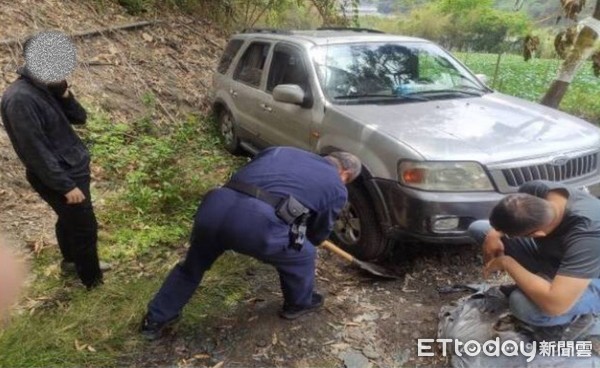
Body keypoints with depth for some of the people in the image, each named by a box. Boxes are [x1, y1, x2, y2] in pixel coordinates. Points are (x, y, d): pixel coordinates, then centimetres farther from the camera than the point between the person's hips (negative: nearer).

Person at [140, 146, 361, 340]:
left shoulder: (281, 151, 31)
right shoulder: (337, 188, 20)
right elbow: (319, 234, 31)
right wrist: (302, 239, 54)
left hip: (215, 205, 6)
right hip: (258, 223, -5)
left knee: (194, 263, 32)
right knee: (302, 256, 25)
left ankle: (155, 319, 46)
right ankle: (299, 304, 47)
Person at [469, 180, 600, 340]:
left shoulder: (587, 234, -43)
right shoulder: (536, 189, -25)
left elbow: (555, 304, -47)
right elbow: (509, 214, 1)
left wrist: (507, 262, -34)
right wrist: (494, 234, -20)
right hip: (549, 252, 7)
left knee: (522, 304, -36)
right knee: (477, 228, -3)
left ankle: (574, 317, -2)